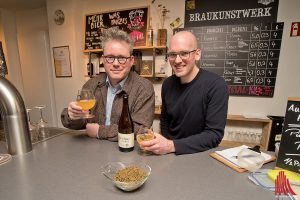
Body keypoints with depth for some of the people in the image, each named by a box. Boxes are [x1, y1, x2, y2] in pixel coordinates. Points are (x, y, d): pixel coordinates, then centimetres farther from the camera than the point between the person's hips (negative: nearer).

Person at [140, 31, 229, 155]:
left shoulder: (216, 85, -16)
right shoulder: (167, 84, -1)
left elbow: (214, 134, -18)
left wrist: (172, 146, -26)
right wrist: (164, 144, -3)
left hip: (201, 155, -3)